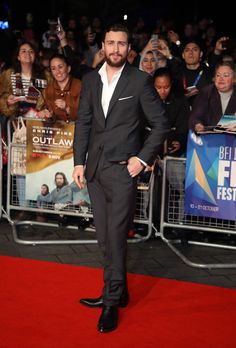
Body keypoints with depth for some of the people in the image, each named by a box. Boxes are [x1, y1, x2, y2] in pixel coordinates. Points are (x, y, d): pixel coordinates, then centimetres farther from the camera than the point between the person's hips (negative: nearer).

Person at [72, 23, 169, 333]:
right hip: (94, 168, 5)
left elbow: (160, 123, -1)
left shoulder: (140, 80, -4)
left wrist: (143, 158, -7)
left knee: (116, 236, -5)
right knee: (104, 237, 11)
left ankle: (112, 301, 5)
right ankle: (117, 293, 24)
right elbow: (83, 122, 12)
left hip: (122, 168, -5)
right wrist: (79, 162, 5)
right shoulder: (90, 80, 9)